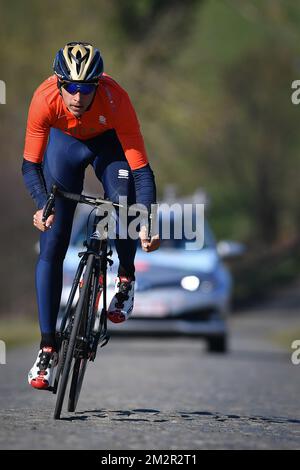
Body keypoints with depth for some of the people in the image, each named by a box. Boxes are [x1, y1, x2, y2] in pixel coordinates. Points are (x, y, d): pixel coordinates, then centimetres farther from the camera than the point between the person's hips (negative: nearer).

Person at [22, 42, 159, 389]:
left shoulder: (116, 100, -38)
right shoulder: (44, 99, -35)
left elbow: (141, 169, -36)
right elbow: (31, 164, -27)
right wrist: (42, 204, -46)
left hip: (109, 142, -1)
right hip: (64, 142, 1)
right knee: (51, 246, -8)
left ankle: (126, 279, 1)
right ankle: (47, 348, -2)